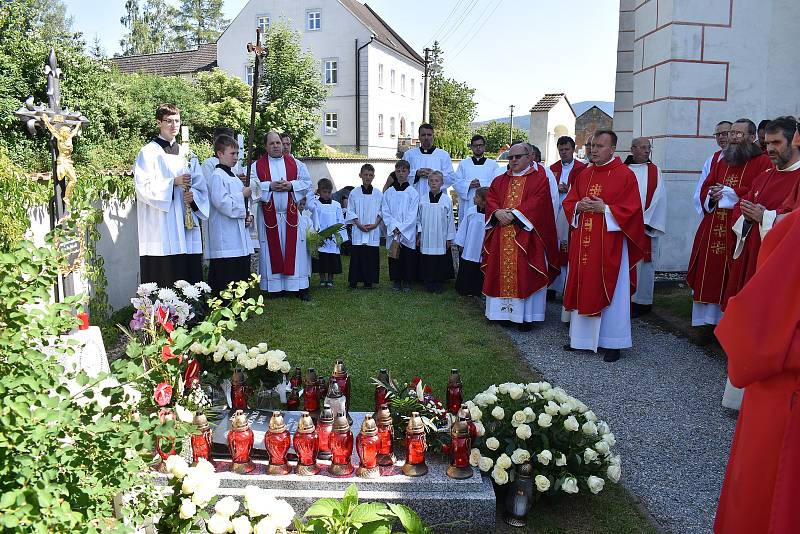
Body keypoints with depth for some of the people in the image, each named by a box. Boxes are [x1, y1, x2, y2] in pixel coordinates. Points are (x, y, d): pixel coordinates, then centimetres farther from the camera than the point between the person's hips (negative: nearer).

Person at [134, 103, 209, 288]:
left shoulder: (187, 153, 17)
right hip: (160, 230, -5)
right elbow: (144, 186, -8)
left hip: (186, 227, 5)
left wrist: (193, 196, -8)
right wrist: (174, 182, -16)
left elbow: (201, 187, 13)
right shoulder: (148, 152, 2)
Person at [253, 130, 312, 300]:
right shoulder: (257, 165, 4)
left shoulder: (294, 163, 9)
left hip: (290, 214, 1)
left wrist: (291, 185, -11)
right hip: (268, 215, -1)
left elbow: (307, 182, 5)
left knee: (293, 248, 2)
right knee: (272, 250, 2)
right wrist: (270, 186, -16)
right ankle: (274, 286, 10)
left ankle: (299, 287, 6)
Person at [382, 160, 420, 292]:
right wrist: (394, 228, -11)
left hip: (408, 234, -1)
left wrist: (401, 229, -12)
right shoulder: (388, 192, 6)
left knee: (408, 258, 1)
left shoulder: (413, 193, 1)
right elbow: (385, 212, 1)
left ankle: (407, 283, 11)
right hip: (392, 233, 2)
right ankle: (396, 281, 17)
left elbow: (412, 215, -5)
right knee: (394, 258, 5)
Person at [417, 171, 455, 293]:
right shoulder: (422, 199, 2)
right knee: (427, 261, 5)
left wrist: (449, 238, 0)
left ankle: (438, 283, 15)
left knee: (441, 261, 4)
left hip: (441, 238, -1)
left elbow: (450, 220, 2)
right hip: (426, 238, 1)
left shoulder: (446, 200, -1)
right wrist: (419, 235, 3)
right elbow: (418, 218, 8)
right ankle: (429, 283, 16)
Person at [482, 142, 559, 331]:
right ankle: (504, 311, 13)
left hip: (526, 235, -5)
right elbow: (490, 199, 8)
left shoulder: (539, 179, 1)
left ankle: (526, 315, 0)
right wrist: (498, 212, -12)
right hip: (501, 237, 5)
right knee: (502, 272, 5)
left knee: (525, 274, -6)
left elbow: (537, 202, -12)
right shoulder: (500, 180, 17)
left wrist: (514, 213, -18)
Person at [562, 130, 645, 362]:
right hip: (583, 243, 5)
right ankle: (581, 337, 22)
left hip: (609, 244, -5)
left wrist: (604, 209, -17)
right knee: (583, 288, 9)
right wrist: (579, 206, -6)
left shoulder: (625, 175, -5)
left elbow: (631, 209, -10)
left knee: (609, 290, 1)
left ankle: (612, 342, 11)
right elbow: (569, 202, 14)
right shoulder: (584, 175, 12)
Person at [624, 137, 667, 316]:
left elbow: (658, 199, -1)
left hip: (645, 227, -1)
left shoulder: (654, 171, 6)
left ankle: (641, 301, 9)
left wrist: (645, 221, -9)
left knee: (643, 263, 1)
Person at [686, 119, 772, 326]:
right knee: (710, 273, 7)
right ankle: (708, 321, 16)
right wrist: (711, 199, -8)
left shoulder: (762, 162, 0)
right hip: (713, 229, 6)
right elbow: (705, 189, 14)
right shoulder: (721, 162, 20)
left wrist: (727, 192, -10)